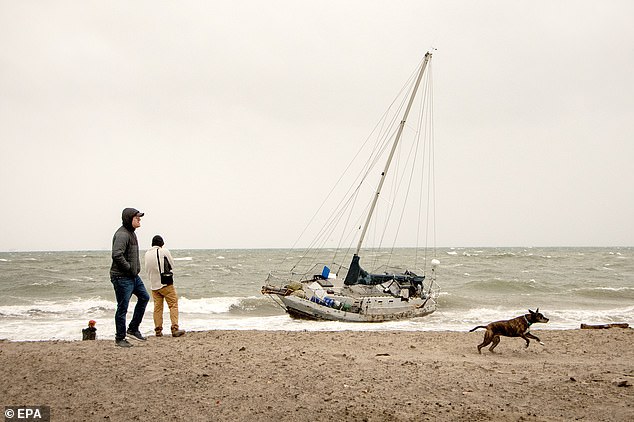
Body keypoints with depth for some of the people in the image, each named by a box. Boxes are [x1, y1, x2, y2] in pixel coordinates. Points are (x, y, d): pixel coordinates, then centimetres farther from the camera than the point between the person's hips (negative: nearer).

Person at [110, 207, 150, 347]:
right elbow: (117, 255, -29)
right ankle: (120, 338, 8)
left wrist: (135, 269, 13)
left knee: (144, 297, 17)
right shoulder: (122, 234, -18)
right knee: (122, 308, -3)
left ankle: (133, 329, 24)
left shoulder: (131, 233, 15)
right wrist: (130, 268, -19)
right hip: (122, 277, -10)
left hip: (133, 276, 10)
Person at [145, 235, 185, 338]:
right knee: (173, 305, -1)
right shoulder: (164, 251, -7)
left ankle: (158, 330, 9)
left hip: (154, 285, 5)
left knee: (157, 307, 10)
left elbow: (147, 269, 12)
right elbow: (172, 265, 2)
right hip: (166, 283, -5)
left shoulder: (147, 253, 7)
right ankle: (175, 329, -8)